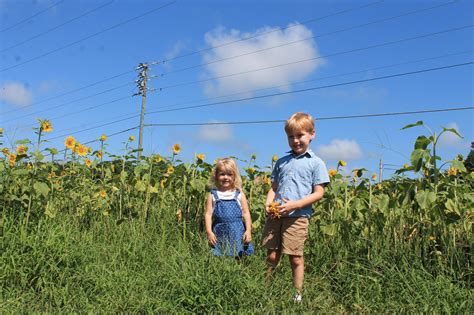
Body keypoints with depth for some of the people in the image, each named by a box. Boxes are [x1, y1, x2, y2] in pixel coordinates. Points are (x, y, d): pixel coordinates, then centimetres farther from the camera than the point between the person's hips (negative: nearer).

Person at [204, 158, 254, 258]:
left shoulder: (239, 194, 5)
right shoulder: (213, 195, 5)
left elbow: (246, 213, 5)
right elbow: (208, 214, 3)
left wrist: (248, 231, -3)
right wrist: (209, 232, -6)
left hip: (236, 232, 0)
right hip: (219, 233, 0)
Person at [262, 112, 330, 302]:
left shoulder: (315, 163, 2)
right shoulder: (282, 161, 16)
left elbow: (318, 193, -4)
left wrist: (294, 205, -15)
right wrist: (268, 203, -3)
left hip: (297, 217, -4)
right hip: (275, 215, 4)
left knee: (295, 259, 2)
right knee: (271, 256, 5)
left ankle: (297, 295, 16)